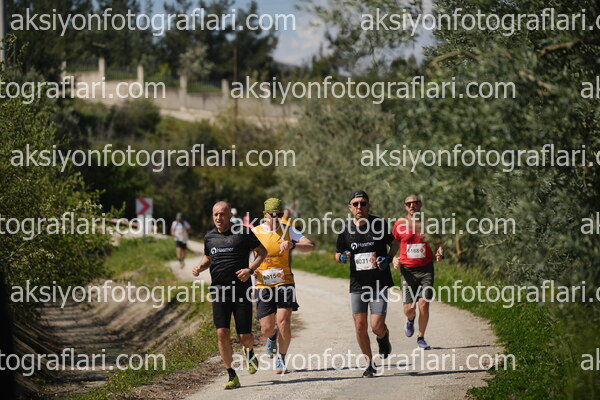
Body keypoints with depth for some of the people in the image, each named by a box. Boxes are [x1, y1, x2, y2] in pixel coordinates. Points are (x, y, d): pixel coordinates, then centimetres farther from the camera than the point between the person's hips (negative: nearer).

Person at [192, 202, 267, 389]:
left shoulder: (242, 233, -2)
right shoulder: (209, 237, 11)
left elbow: (262, 252, 5)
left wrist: (250, 269, -11)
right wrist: (200, 267, 6)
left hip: (241, 289, -3)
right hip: (218, 290, 3)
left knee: (244, 336, -2)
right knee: (222, 333, -10)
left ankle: (249, 353, 36)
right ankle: (232, 376, -1)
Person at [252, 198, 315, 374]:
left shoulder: (288, 230, 2)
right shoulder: (254, 232, 3)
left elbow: (311, 246, -8)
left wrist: (292, 245, -27)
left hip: (285, 283, -1)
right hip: (263, 285, 1)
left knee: (283, 321, -15)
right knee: (267, 328, -1)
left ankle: (281, 359, 4)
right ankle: (272, 337, 38)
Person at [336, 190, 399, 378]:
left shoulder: (380, 224, -5)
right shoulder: (346, 229, 1)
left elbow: (394, 244, 10)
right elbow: (338, 255, 14)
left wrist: (388, 259, -9)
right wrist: (342, 257, -10)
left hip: (380, 283, -2)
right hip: (357, 284, 2)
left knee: (377, 326, -11)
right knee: (360, 326, 1)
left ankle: (384, 338, 27)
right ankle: (370, 364, 19)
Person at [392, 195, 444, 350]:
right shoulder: (400, 224, 2)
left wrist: (440, 253, -7)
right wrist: (394, 259, -5)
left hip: (426, 269, 0)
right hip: (408, 270, 0)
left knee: (424, 304, -10)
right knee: (409, 308, -3)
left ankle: (421, 338, 8)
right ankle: (411, 320, 35)